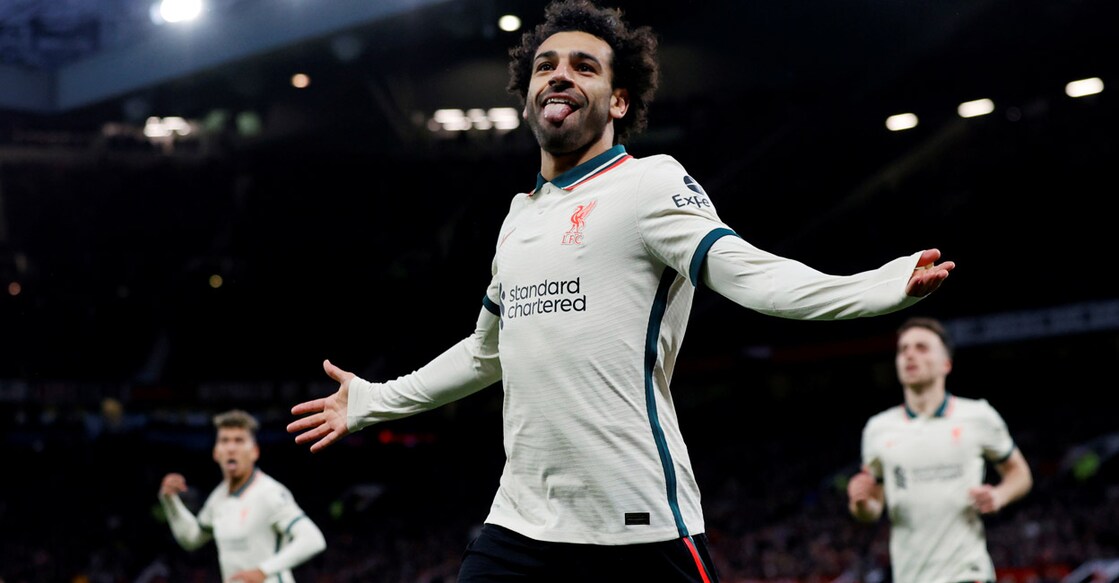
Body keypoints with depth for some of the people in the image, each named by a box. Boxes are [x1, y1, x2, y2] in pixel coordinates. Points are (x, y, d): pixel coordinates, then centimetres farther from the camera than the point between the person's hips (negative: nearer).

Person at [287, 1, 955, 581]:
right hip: (519, 525, 7)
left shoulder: (650, 182, -3)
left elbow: (745, 270, -19)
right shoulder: (520, 213, 18)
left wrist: (888, 285, -35)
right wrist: (373, 400, 37)